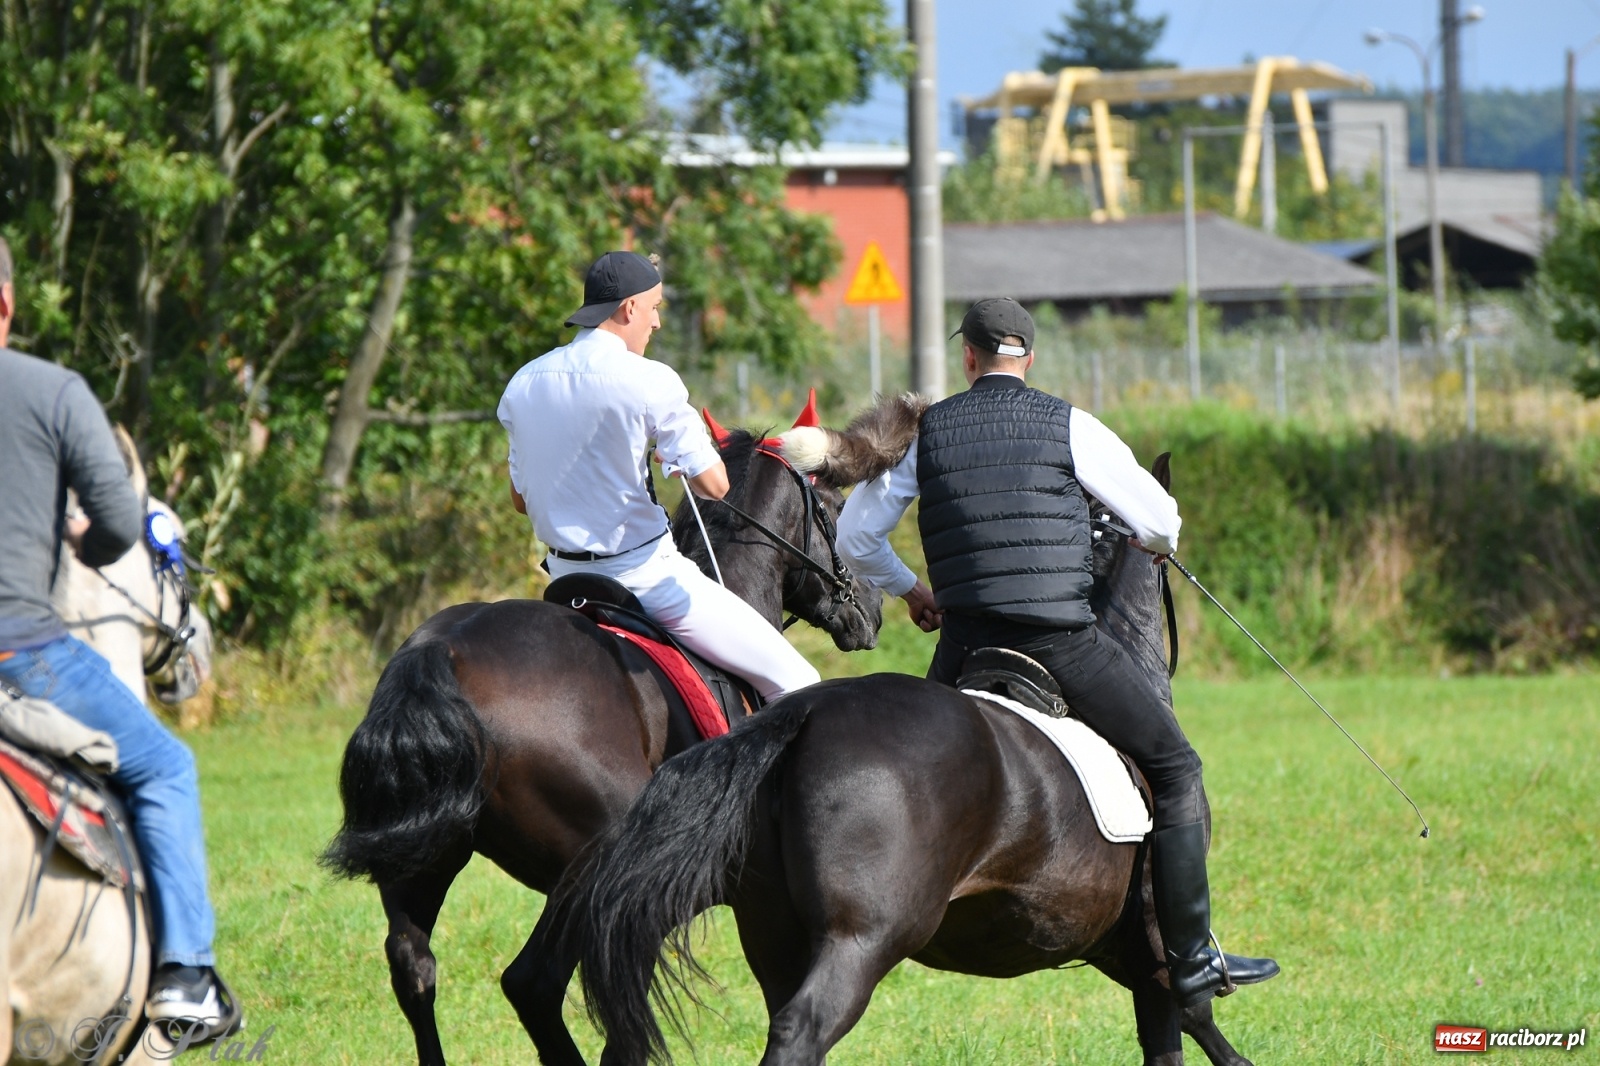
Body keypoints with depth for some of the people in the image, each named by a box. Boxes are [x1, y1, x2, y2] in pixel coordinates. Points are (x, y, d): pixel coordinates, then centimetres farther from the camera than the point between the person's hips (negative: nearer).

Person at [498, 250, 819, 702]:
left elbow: (520, 499, 11)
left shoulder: (522, 385, 3)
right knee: (795, 682, -1)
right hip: (644, 575, -7)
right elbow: (713, 484, -15)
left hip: (565, 577, 7)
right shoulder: (652, 382, -16)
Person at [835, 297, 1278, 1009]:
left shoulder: (926, 432, 9)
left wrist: (906, 589, 33)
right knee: (1175, 769, 8)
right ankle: (1191, 960, 3)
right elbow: (1160, 521, 5)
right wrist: (1158, 546, 30)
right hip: (1063, 641, -3)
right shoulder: (1071, 428, 1)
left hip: (964, 648, 3)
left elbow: (854, 535, 15)